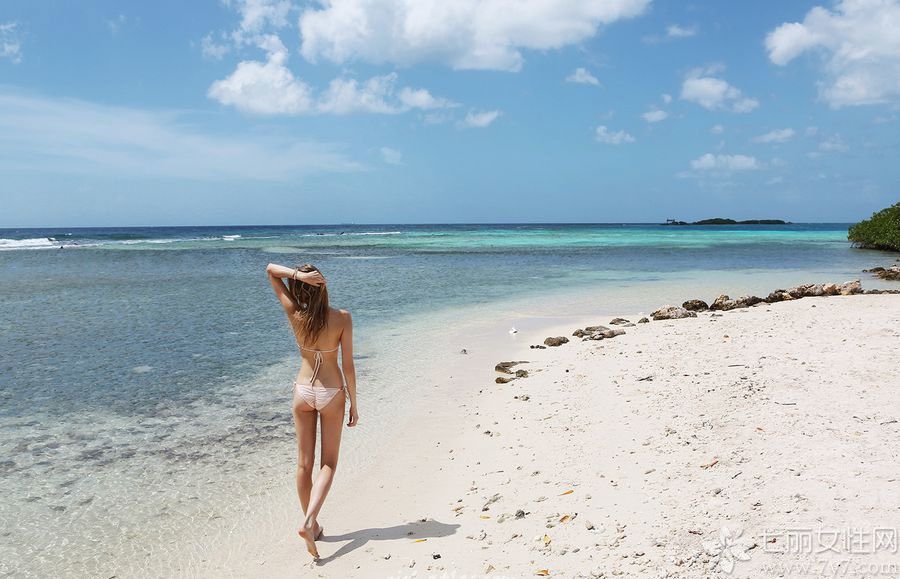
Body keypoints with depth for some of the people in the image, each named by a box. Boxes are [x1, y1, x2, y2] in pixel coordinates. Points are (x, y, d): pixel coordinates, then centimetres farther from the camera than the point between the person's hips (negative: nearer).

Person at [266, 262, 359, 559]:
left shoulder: (294, 314, -11)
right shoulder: (342, 318, -17)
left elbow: (270, 269, -2)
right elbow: (348, 365, -13)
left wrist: (297, 275, -20)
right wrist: (354, 405, -2)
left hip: (303, 391, 2)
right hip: (332, 393, -2)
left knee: (304, 463, 14)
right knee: (328, 464, 10)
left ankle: (312, 524, 25)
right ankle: (309, 521, -9)